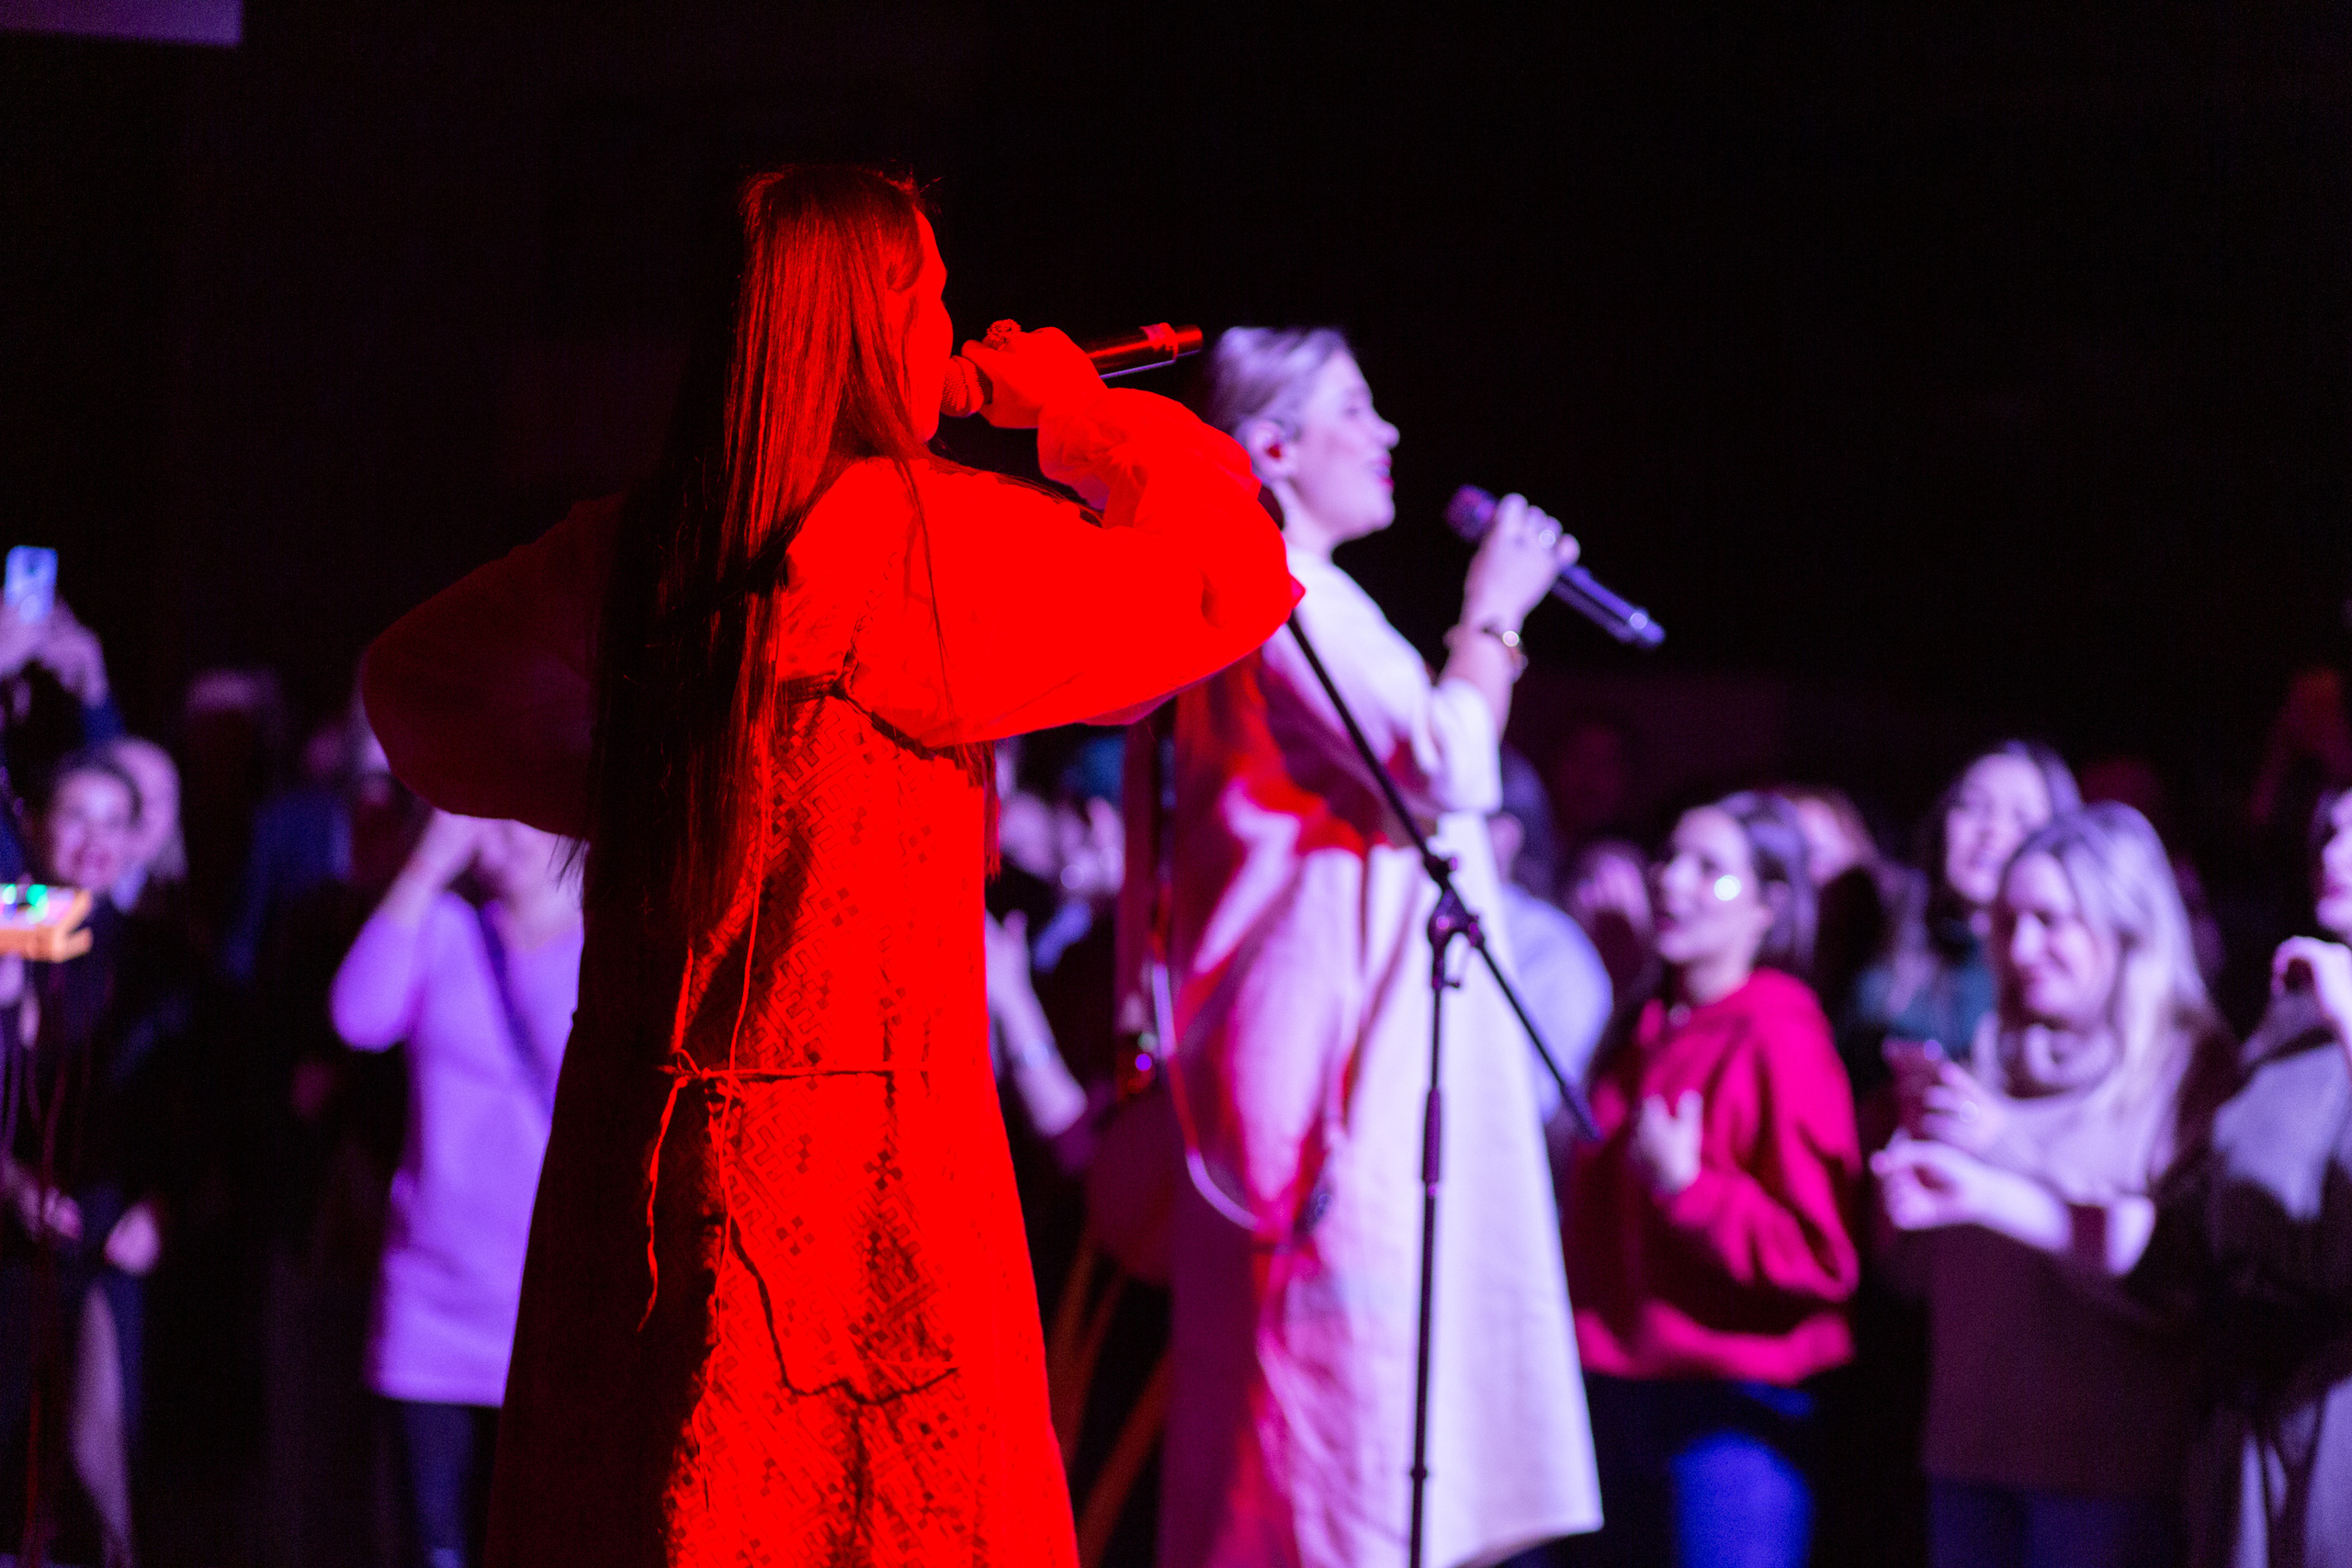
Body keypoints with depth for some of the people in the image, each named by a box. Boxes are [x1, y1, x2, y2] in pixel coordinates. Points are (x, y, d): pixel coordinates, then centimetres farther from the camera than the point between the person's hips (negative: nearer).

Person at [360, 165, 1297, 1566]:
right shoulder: (920, 534, -11)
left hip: (640, 1151, 7)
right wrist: (1087, 418, 10)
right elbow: (1237, 571, -4)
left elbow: (420, 685, 21)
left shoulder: (637, 548, 7)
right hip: (857, 1166, -6)